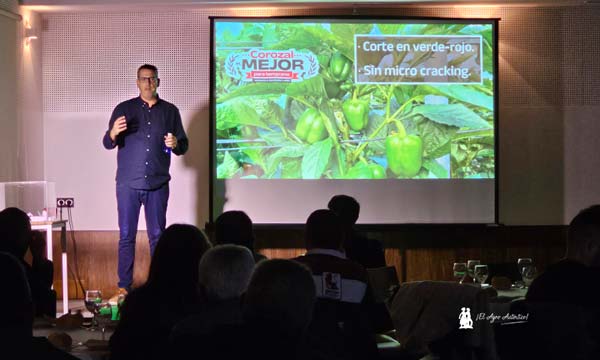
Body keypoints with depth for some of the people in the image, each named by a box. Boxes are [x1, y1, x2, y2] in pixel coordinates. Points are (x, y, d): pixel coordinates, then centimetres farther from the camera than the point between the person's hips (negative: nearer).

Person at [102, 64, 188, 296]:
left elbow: (183, 147, 9)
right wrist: (113, 133, -22)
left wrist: (176, 144, -14)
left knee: (157, 235, 4)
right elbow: (107, 144, 1)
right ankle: (124, 286, 5)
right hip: (128, 184, -1)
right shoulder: (123, 109, 5)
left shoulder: (170, 111, 8)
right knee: (127, 235, 0)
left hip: (158, 184, 1)